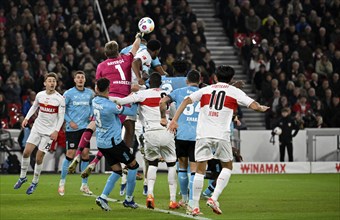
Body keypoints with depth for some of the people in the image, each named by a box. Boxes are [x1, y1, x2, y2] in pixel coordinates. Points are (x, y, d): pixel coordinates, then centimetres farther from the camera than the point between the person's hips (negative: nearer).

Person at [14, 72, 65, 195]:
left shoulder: (60, 99, -11)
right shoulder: (40, 95, 0)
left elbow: (61, 117, -8)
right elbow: (34, 107, 19)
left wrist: (56, 131, -17)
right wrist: (27, 118, 7)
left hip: (49, 132, -4)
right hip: (37, 128, 4)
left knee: (39, 157, -4)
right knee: (26, 152, -5)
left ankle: (35, 183, 13)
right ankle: (23, 177, 14)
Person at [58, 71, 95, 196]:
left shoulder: (90, 93, 7)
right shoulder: (69, 93, -4)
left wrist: (91, 115, 5)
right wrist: (69, 121, -10)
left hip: (85, 127, 3)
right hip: (72, 128, -3)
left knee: (85, 153, 0)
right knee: (70, 154, -7)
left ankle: (84, 185, 9)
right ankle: (62, 183, 6)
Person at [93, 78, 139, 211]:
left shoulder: (95, 101, 0)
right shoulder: (110, 106, -23)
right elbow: (132, 112, -15)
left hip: (101, 143, 8)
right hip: (114, 142, -8)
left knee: (117, 171, 15)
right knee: (133, 165, 9)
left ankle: (103, 197, -1)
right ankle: (129, 199, 14)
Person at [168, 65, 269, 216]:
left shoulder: (206, 90, 16)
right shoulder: (234, 91, 10)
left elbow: (187, 100, 6)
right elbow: (253, 105, 3)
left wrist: (174, 120, 4)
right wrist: (262, 108, 26)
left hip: (202, 134, 2)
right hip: (221, 135, -2)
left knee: (200, 170, 6)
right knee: (227, 167, 17)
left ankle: (195, 207, 1)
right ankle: (214, 198, -1)